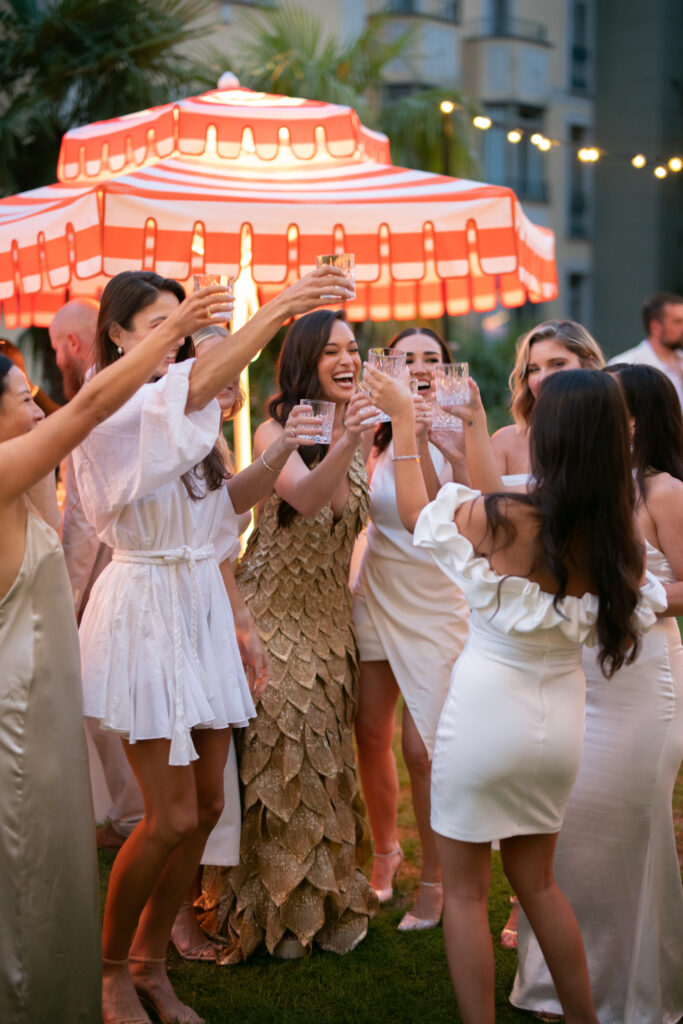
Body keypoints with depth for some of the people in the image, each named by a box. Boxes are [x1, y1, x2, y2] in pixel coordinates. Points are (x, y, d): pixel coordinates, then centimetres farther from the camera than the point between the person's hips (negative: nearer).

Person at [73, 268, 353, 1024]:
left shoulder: (178, 412, 10)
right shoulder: (111, 409, -14)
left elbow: (226, 498, 15)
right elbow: (203, 383, -31)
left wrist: (280, 451, 0)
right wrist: (278, 309, -35)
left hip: (200, 604, 8)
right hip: (144, 606, -8)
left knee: (207, 804, 9)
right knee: (172, 815, -6)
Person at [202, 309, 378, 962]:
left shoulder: (359, 431, 4)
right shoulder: (275, 431, -15)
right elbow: (306, 497, -33)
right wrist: (343, 446, -50)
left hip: (328, 612, 5)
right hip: (271, 610, -5)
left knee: (323, 751, 12)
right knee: (274, 749, -2)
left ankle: (320, 902, 27)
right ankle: (268, 907, 13)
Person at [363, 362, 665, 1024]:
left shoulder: (502, 517, -21)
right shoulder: (618, 535, -7)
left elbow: (415, 512, -2)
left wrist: (402, 419, 9)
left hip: (486, 713, -6)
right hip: (560, 719, 6)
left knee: (464, 889, 10)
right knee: (535, 881, 24)